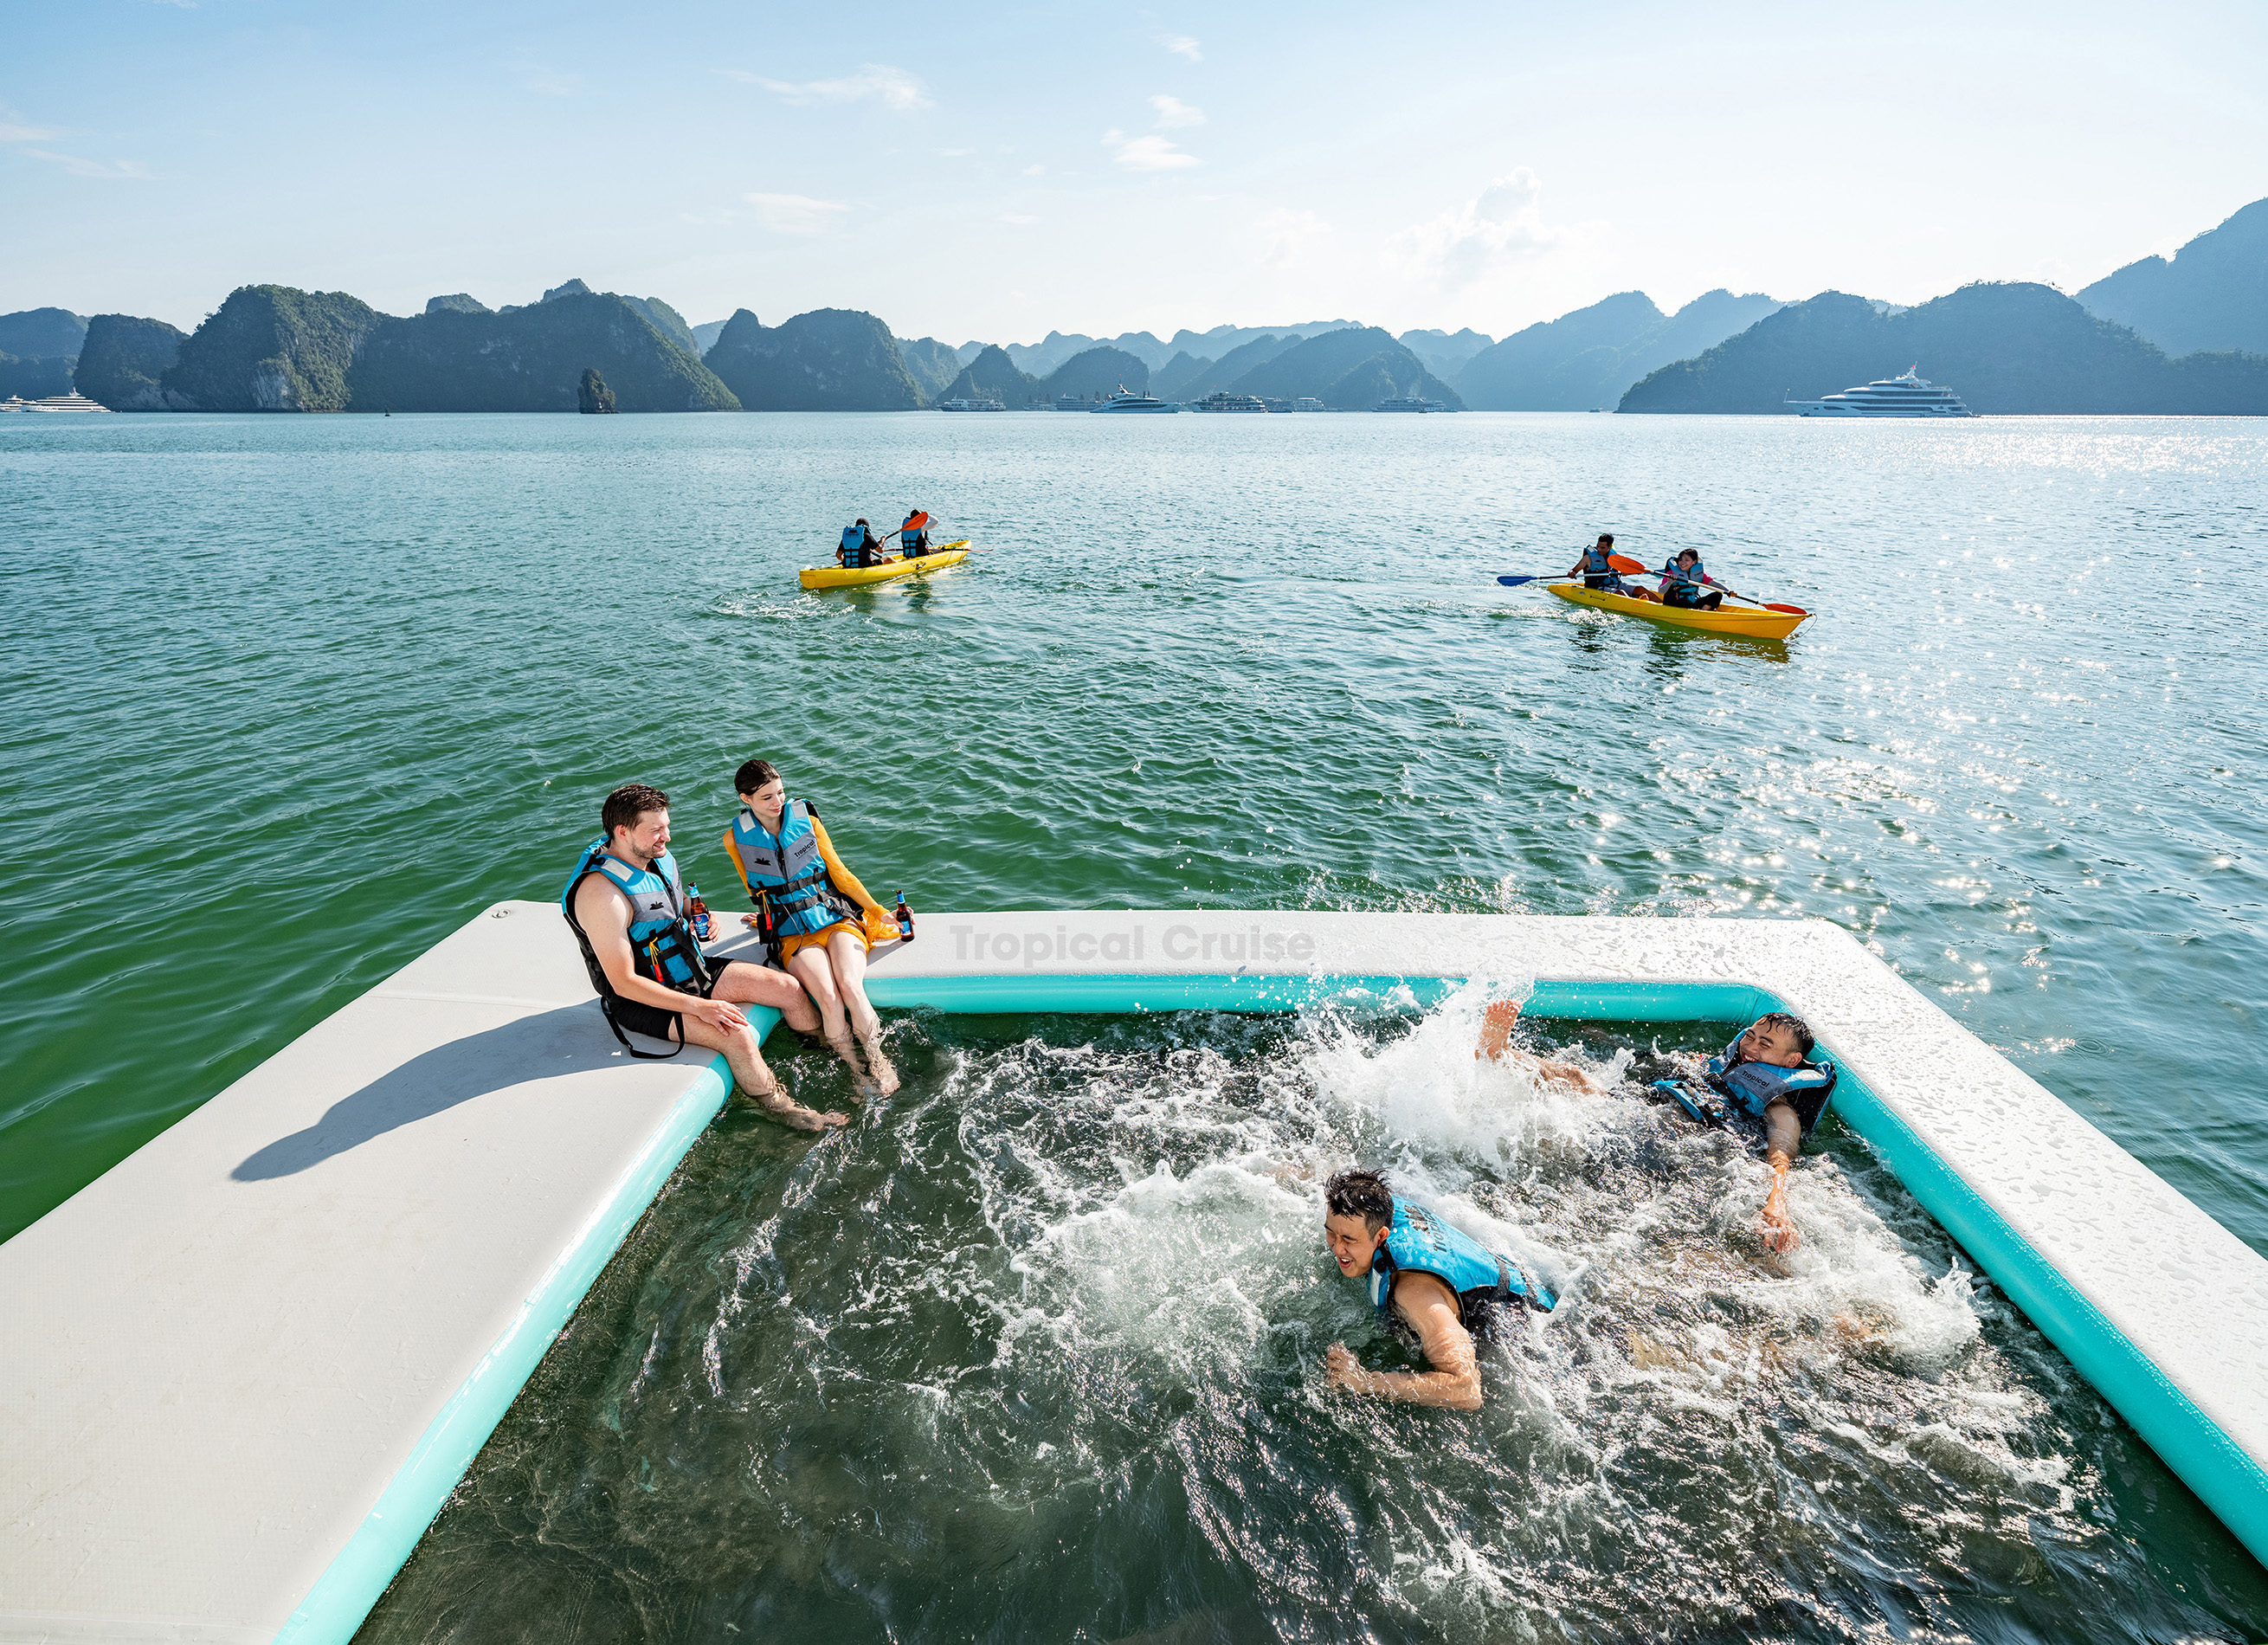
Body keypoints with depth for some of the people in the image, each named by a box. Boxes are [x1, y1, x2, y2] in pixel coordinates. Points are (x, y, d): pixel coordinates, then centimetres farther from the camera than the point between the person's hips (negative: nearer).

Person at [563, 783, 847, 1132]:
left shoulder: (656, 855, -2)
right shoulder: (602, 893, -29)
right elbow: (624, 983, -26)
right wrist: (698, 1006, -28)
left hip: (694, 969, 8)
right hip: (642, 1000, -8)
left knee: (788, 988, -2)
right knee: (739, 1036, -28)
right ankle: (784, 1110, -5)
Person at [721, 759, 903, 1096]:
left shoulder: (806, 819, 6)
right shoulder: (736, 839, 4)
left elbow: (839, 873, 10)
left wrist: (879, 912, 5)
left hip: (837, 919, 1)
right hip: (792, 936, -1)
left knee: (851, 987, -28)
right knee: (829, 998, -28)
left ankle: (879, 1064, -9)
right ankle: (857, 1076, -11)